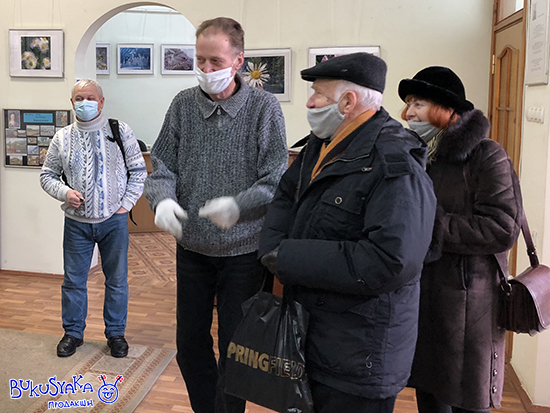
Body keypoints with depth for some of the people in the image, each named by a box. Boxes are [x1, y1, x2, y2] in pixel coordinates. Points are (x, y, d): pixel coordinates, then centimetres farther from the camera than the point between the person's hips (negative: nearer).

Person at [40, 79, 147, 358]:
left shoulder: (121, 131, 0)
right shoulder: (62, 138, 5)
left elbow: (139, 171, 3)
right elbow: (47, 175, 12)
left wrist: (126, 203, -4)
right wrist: (64, 192, -8)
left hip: (114, 220, -1)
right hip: (77, 222, 2)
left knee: (117, 280, 8)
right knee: (73, 280, 9)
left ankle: (116, 333, 24)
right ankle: (73, 332, 27)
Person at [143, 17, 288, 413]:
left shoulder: (264, 107, -10)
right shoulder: (183, 104, 0)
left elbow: (276, 180, -12)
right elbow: (163, 165, 3)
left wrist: (239, 205, -30)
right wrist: (163, 199, -19)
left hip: (242, 251, -3)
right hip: (192, 247, 4)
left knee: (234, 350, 10)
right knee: (190, 345, 16)